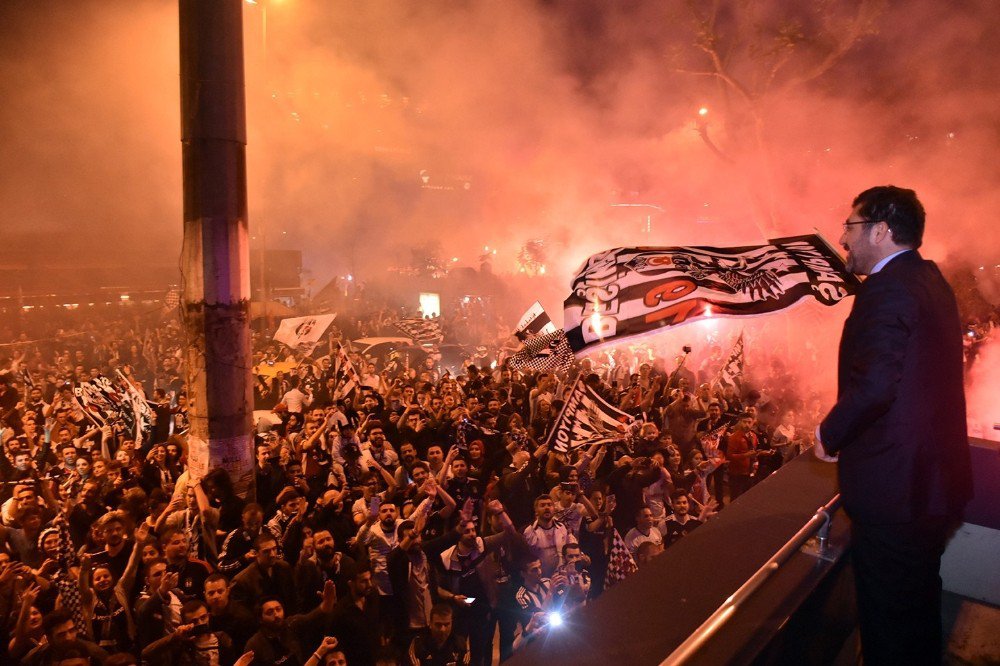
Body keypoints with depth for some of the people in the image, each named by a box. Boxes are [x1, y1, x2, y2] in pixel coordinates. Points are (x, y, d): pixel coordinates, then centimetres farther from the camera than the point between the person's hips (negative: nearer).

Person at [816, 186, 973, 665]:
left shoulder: (886, 290, -21)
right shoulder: (929, 279, 9)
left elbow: (873, 386, -30)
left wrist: (829, 435, -15)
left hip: (894, 490, -10)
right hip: (934, 480, 10)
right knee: (920, 603, 28)